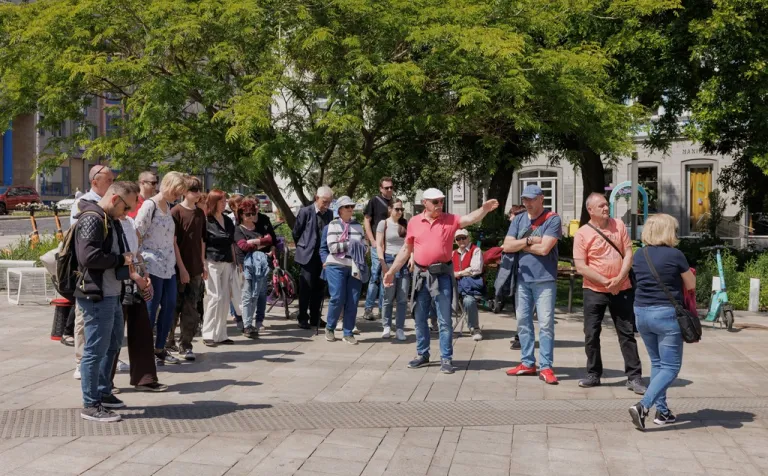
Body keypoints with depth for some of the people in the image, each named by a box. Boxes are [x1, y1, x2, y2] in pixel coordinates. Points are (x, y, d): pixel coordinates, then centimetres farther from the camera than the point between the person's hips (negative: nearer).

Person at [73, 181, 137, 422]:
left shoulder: (109, 220, 17)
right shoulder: (92, 219, -16)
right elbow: (88, 256, -26)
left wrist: (126, 260, 3)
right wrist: (121, 259, -15)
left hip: (112, 295, 11)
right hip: (96, 296, -11)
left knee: (113, 344, 21)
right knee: (95, 350, -4)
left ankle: (103, 393, 35)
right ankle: (90, 406, 3)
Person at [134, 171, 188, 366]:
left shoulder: (168, 207, 16)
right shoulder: (150, 205, -9)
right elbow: (136, 235, -14)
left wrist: (182, 268, 20)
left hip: (168, 267, 8)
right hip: (152, 266, -8)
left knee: (169, 306, 8)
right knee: (151, 309, -2)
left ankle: (160, 349, 18)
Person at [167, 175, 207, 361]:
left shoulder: (200, 213, 10)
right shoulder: (176, 212, -8)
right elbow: (173, 242, -11)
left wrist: (203, 264, 12)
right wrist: (181, 268, -14)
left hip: (195, 269, 5)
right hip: (179, 269, -5)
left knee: (191, 309, 4)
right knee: (174, 308, 5)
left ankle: (185, 345, 10)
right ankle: (168, 343, 18)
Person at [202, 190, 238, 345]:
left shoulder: (228, 221, 13)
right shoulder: (206, 221, -4)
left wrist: (234, 262, 15)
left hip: (227, 263, 6)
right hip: (212, 262, -6)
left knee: (225, 299, 5)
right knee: (216, 297, -8)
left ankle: (220, 334, 11)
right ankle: (208, 334, -1)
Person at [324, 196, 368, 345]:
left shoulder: (358, 226, 14)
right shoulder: (334, 225, 1)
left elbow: (364, 247, 15)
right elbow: (332, 247, -9)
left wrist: (358, 249, -7)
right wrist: (350, 244, -10)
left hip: (355, 268, 4)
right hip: (337, 267, -4)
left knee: (353, 301, 0)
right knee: (337, 298, -9)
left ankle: (348, 333, 10)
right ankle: (329, 328, 14)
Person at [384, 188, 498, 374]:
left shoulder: (450, 220, -2)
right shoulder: (414, 222, 3)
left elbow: (470, 218, -19)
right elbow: (406, 250, 12)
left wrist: (484, 209, -39)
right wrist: (391, 271, 11)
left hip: (442, 275, -3)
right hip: (421, 275, 3)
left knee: (444, 320, 0)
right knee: (420, 318, 12)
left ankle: (446, 359, 7)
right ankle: (423, 355, 27)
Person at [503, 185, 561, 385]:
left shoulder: (552, 219, -6)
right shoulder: (518, 220, 10)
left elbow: (544, 248, -16)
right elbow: (507, 246, 0)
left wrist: (519, 244, -5)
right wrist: (530, 241, -11)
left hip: (544, 280, -5)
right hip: (522, 278, 5)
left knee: (546, 323, -5)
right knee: (523, 322, 9)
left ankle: (546, 367, -3)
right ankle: (527, 363, 18)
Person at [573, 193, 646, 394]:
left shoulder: (618, 225, 4)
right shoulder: (582, 234, -6)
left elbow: (628, 253, 1)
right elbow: (581, 267, -10)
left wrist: (619, 278, -13)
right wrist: (605, 282, -15)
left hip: (622, 290, 2)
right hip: (595, 291, -2)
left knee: (627, 334, 4)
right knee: (591, 334, 4)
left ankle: (634, 377, 8)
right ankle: (593, 374, 18)